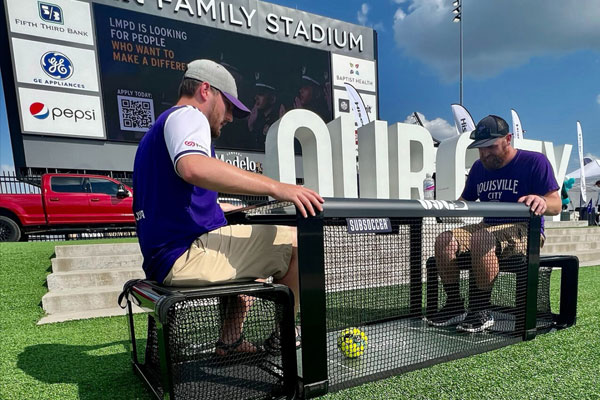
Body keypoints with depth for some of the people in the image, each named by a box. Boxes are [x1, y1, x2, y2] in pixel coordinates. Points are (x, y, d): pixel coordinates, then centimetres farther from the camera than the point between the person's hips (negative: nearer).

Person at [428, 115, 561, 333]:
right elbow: (465, 201, 20)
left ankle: (482, 311, -23)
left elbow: (556, 204, -9)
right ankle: (455, 306, -12)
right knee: (444, 240, -20)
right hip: (488, 228, 6)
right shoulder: (479, 168, 15)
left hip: (523, 231, -6)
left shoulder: (535, 161, -2)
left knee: (480, 240, -37)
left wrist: (542, 202, -33)